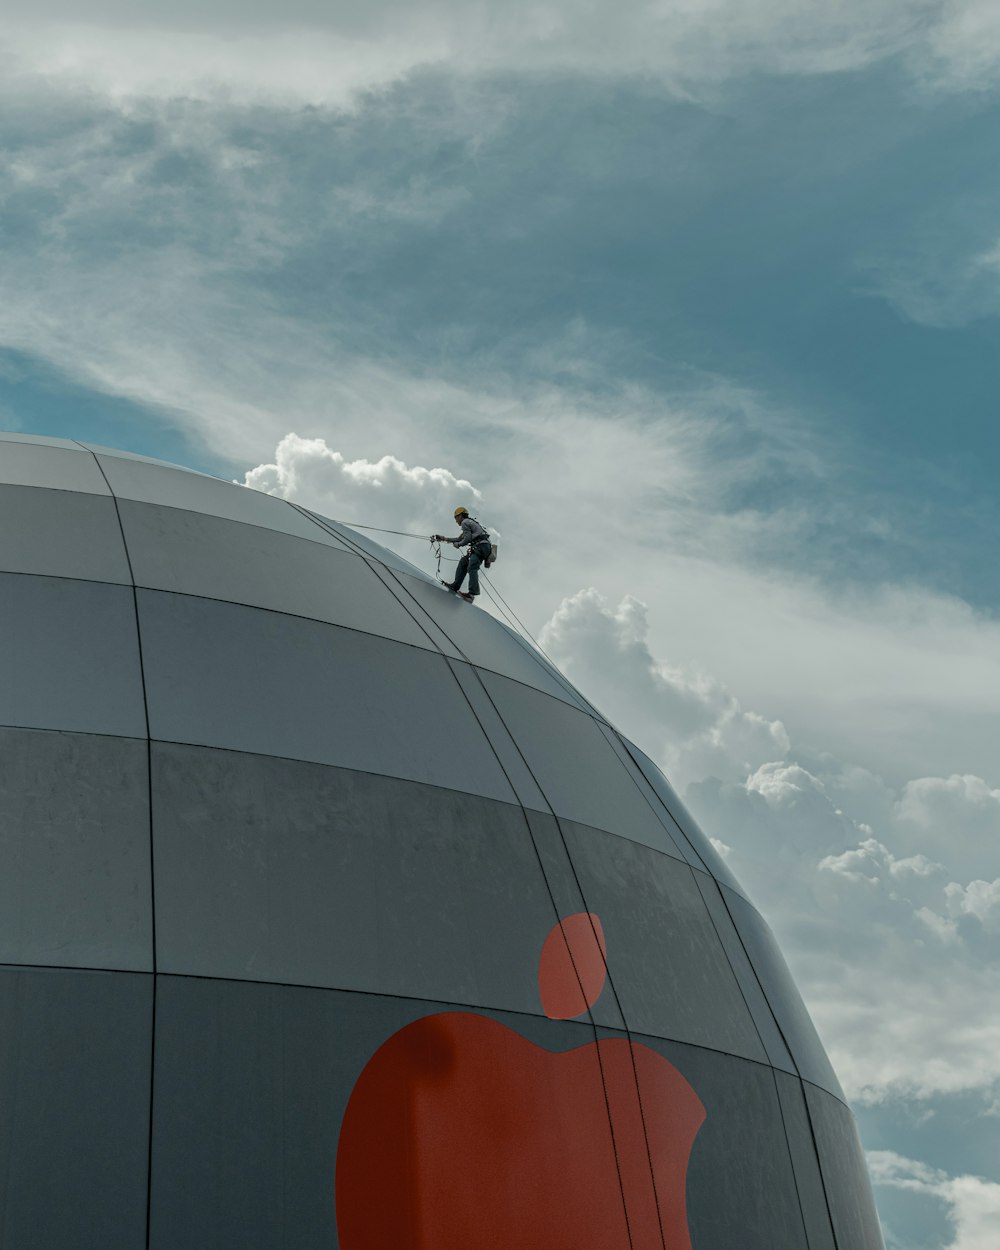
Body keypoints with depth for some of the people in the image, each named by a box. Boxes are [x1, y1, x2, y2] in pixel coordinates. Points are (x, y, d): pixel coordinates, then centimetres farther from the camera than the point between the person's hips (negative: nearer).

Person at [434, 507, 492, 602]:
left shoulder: (465, 522, 2)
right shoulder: (470, 523, 33)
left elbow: (467, 539, -10)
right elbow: (459, 539, 38)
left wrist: (457, 544, 8)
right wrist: (444, 538, 40)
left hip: (480, 546, -10)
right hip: (484, 547, 10)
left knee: (471, 568, -22)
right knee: (463, 562, 17)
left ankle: (472, 593, -38)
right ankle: (455, 586, 15)